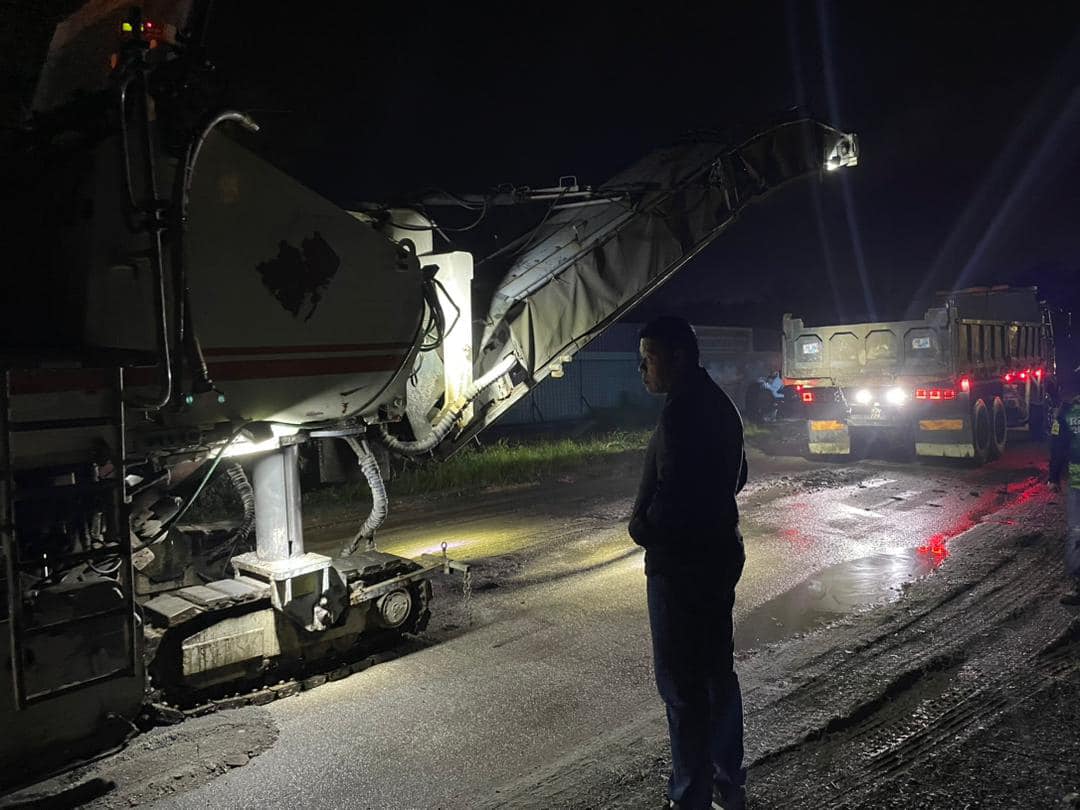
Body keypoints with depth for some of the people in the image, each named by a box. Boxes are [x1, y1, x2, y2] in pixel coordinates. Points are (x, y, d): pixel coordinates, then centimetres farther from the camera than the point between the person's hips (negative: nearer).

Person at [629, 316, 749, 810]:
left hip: (681, 567, -10)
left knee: (682, 684, 1)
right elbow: (736, 477, 19)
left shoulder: (682, 413, -22)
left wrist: (640, 527, -9)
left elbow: (671, 495, -27)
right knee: (717, 672, 19)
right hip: (720, 555, 10)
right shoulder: (719, 404, 10)